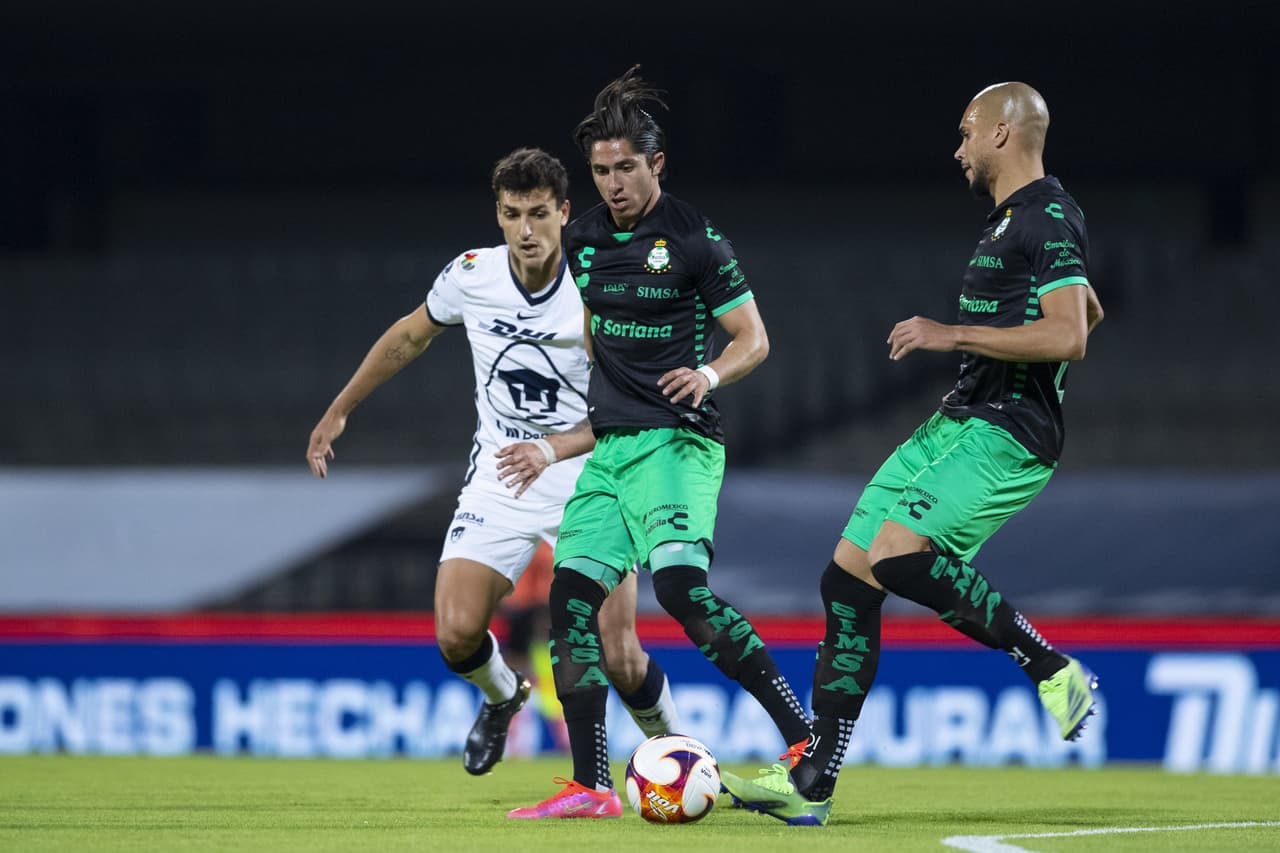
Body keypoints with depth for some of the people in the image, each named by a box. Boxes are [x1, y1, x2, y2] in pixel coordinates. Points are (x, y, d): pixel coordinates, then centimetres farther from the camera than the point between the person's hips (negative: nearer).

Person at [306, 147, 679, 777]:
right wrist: (338, 411, 18)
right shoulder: (470, 275, -6)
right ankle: (502, 696, 23)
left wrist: (550, 449, -28)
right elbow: (411, 335, 14)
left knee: (619, 656, -11)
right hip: (497, 483, 3)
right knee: (457, 635, -13)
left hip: (587, 483, -3)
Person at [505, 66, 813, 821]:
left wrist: (710, 373, -23)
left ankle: (803, 737, -20)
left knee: (681, 585, -26)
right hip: (610, 446, 7)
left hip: (677, 441, -7)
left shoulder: (697, 241, -6)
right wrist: (558, 444, 25)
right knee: (572, 597, -5)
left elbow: (753, 339, -4)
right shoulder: (585, 241, 12)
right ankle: (592, 789, -1)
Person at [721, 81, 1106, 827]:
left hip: (1006, 436, -10)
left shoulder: (1050, 220, -12)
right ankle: (812, 785, 6)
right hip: (956, 426, 10)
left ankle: (1055, 670, -12)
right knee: (847, 578, 3)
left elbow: (1070, 336, -24)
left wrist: (953, 335, -21)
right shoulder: (1009, 220, 19)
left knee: (895, 555, -28)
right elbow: (1088, 308, 35)